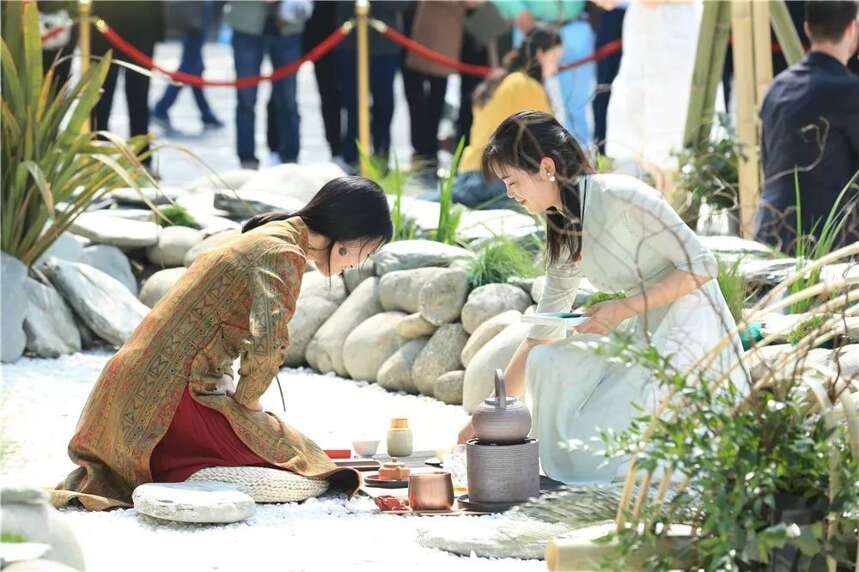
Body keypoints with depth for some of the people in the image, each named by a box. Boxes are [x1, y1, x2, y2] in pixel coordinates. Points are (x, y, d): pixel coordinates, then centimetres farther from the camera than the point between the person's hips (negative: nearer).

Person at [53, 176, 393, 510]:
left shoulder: (259, 239, 17)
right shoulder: (283, 255, -14)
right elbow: (265, 343, -27)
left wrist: (225, 381, 12)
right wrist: (247, 400, -10)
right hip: (174, 394, -10)